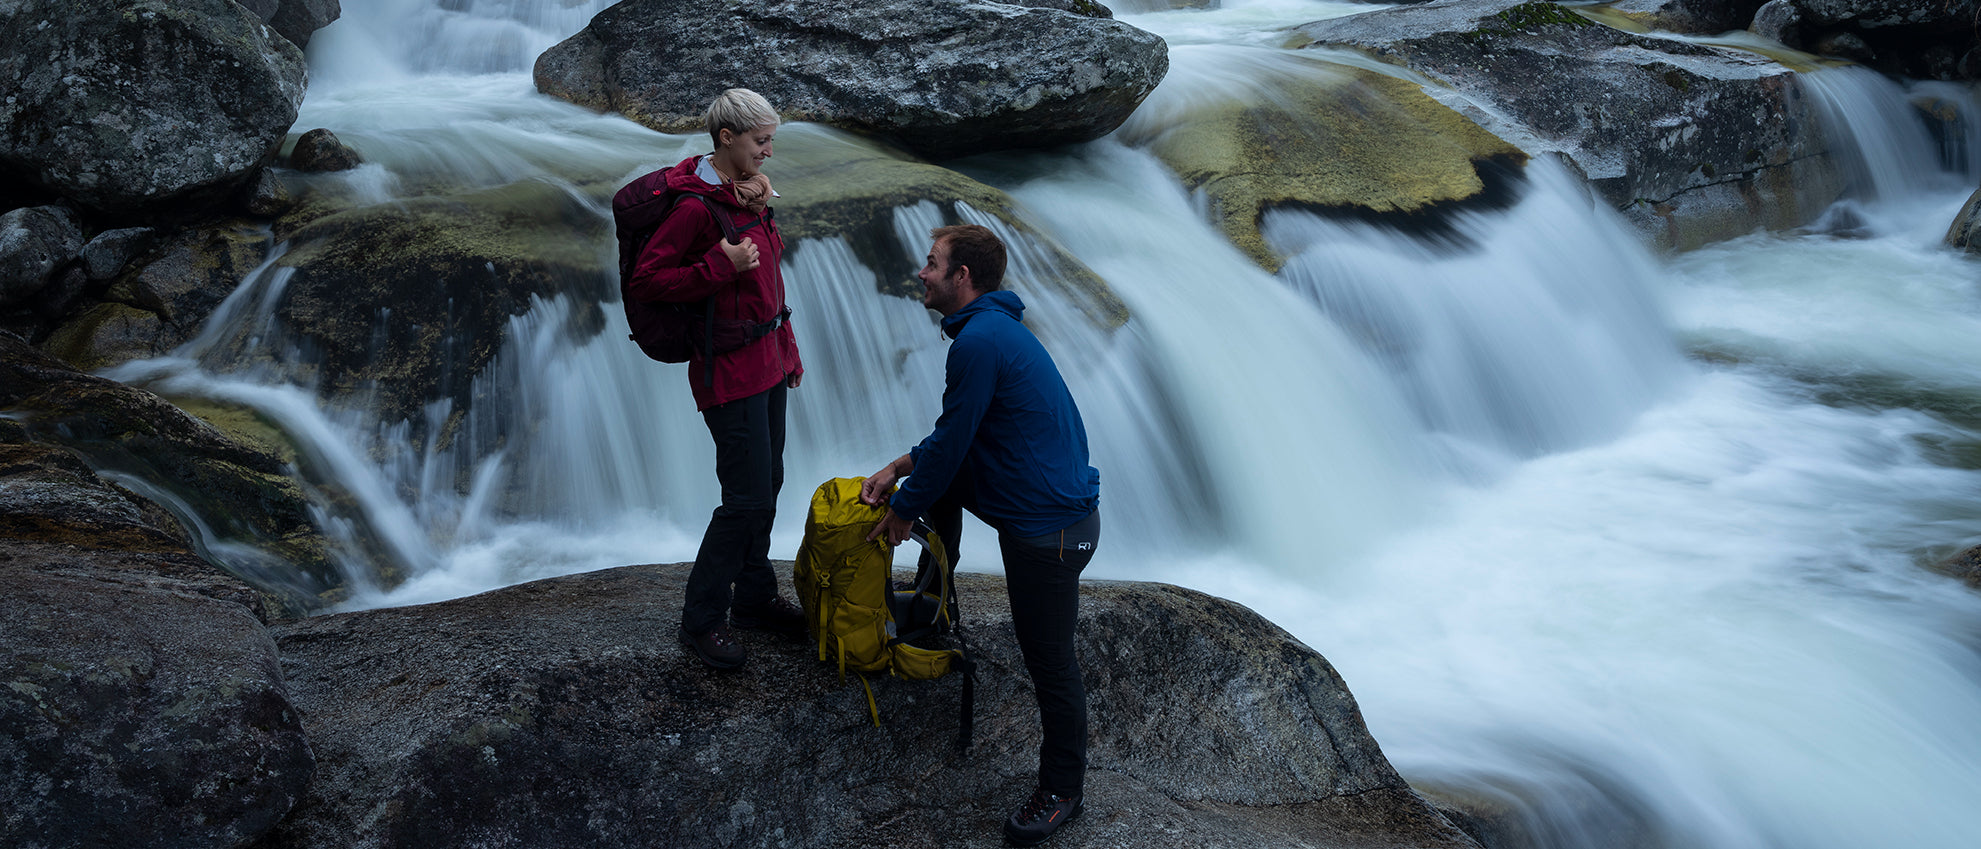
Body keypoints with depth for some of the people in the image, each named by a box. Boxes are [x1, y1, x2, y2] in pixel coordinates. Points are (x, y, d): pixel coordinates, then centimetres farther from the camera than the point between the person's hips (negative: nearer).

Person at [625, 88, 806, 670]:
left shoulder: (747, 193, 10)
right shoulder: (695, 205, -18)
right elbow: (643, 282, -19)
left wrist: (787, 353, 21)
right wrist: (720, 267, -24)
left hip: (767, 361, 9)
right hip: (729, 370, -9)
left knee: (767, 484, 16)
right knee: (747, 498, -7)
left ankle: (754, 598, 31)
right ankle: (700, 620, 7)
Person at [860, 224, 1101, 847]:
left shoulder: (980, 340, -20)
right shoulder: (995, 327, 14)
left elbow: (951, 445, -15)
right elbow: (958, 431, 22)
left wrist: (902, 511, -2)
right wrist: (899, 468, 14)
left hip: (1051, 527, -10)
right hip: (1052, 507, 10)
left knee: (1051, 663, 1)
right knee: (941, 479, 22)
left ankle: (1061, 793, 16)